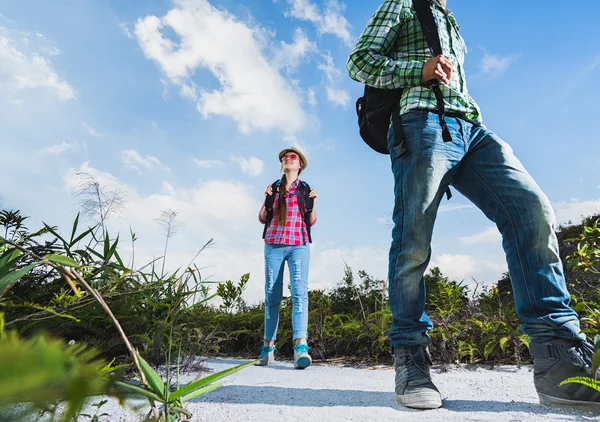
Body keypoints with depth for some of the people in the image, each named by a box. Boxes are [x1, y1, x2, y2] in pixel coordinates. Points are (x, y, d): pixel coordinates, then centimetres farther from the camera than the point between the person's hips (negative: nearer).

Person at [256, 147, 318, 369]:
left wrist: (312, 203, -9)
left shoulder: (305, 188, 11)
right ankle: (268, 346, 12)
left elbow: (311, 221, 7)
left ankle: (301, 346, -22)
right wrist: (267, 199, -6)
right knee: (272, 295, 3)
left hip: (298, 245, -1)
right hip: (273, 244, 1)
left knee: (299, 291, -16)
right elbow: (263, 218, 9)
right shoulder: (274, 187, 13)